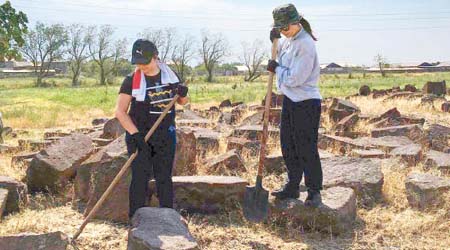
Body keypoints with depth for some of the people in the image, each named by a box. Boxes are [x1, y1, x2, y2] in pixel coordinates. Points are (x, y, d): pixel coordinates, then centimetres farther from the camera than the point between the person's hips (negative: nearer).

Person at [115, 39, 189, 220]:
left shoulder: (170, 75, 3)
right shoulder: (132, 80, -7)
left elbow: (183, 102, 16)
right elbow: (120, 111, -10)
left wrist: (183, 94, -8)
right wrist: (135, 134, -20)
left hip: (165, 136, 3)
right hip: (139, 137, -3)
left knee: (164, 178, 9)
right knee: (140, 178, -2)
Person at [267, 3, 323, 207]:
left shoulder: (305, 44, -19)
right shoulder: (288, 40, 8)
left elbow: (294, 78, -22)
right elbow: (279, 54, 30)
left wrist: (277, 68, -7)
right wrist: (274, 40, 10)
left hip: (306, 102, -9)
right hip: (289, 100, 9)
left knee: (306, 149, -5)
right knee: (288, 147, 15)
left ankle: (314, 192, 4)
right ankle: (292, 187, 27)